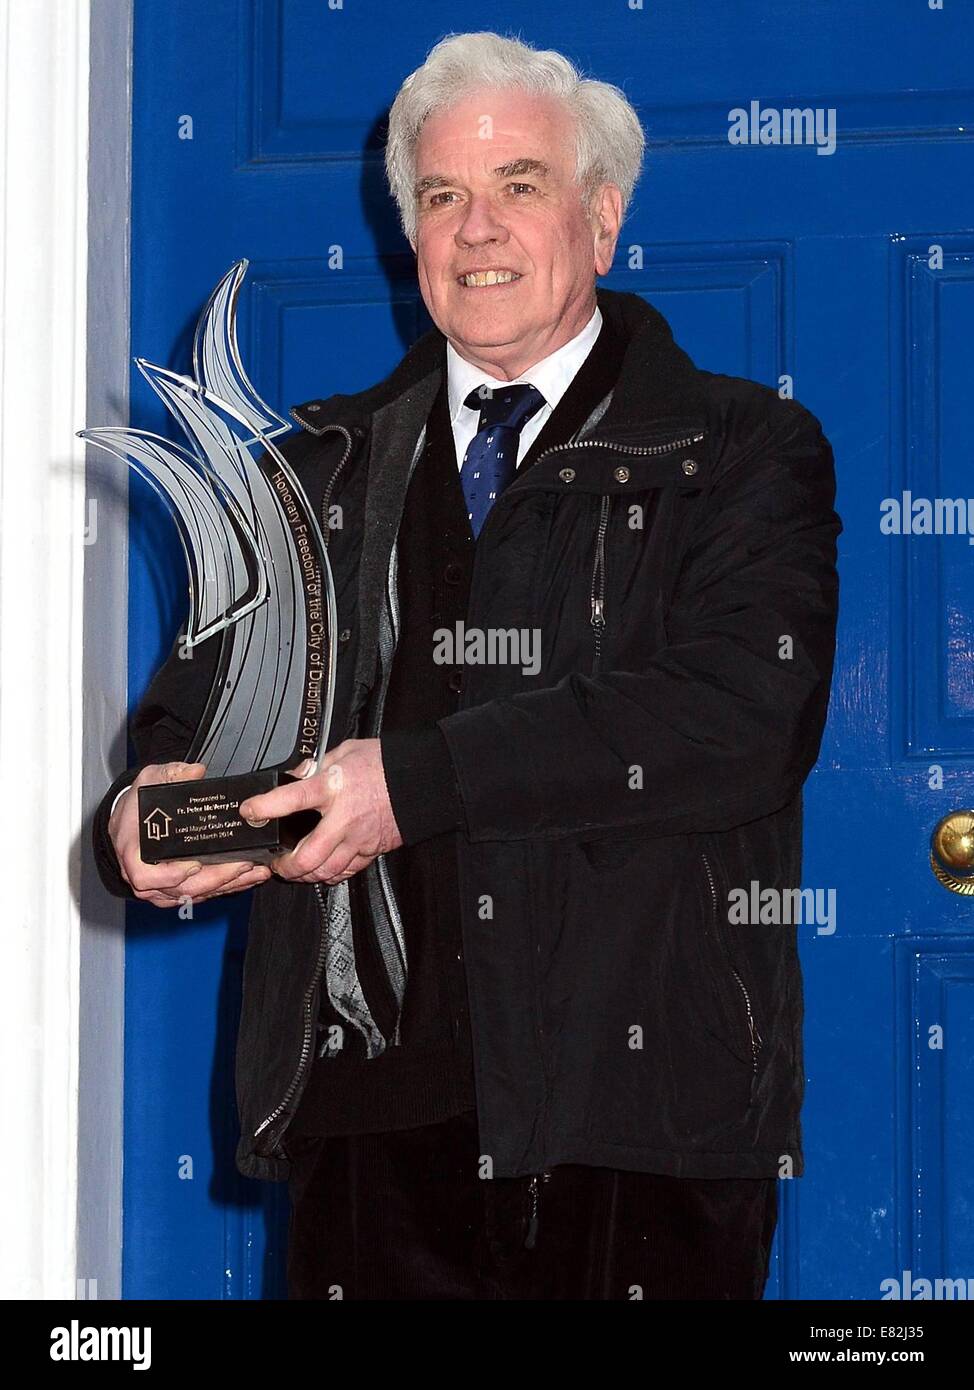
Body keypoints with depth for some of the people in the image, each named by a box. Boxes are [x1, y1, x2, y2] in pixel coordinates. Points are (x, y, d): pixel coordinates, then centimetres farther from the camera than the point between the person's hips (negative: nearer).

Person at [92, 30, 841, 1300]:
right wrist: (146, 814, -10)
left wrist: (418, 780, -18)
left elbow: (747, 719, -12)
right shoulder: (322, 466, 18)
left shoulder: (741, 453, 4)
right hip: (372, 1116, 3)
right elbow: (200, 709, 15)